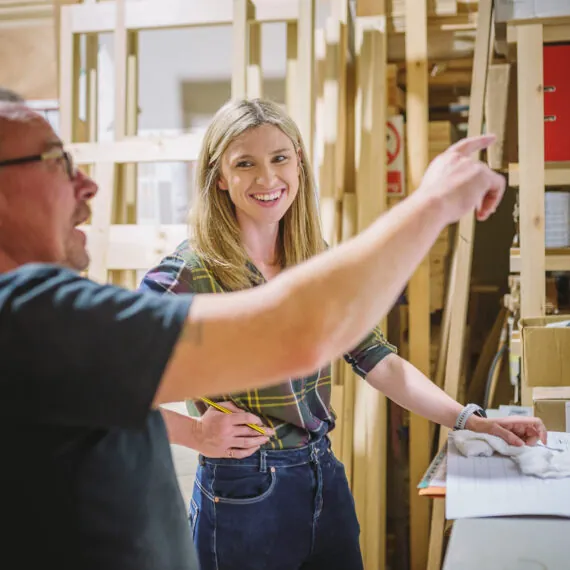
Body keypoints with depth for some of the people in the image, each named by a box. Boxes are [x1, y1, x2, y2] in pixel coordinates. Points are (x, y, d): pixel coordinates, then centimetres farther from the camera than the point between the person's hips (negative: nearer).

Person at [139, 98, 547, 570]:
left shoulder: (318, 263, 2)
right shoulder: (189, 272, -15)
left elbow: (376, 358, 0)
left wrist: (469, 420, -8)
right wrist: (196, 433, -18)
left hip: (326, 481, 6)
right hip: (243, 495, -5)